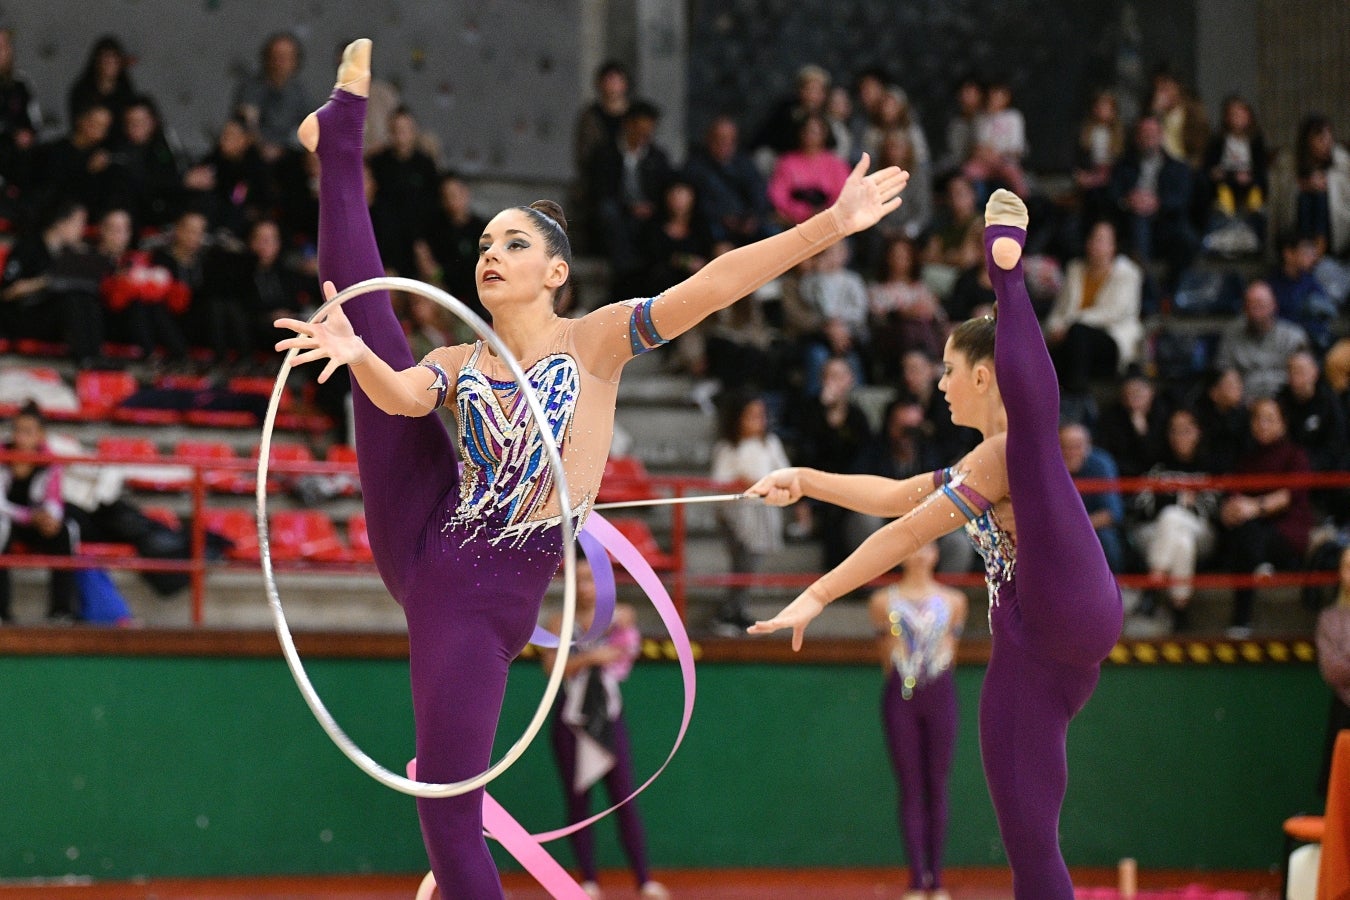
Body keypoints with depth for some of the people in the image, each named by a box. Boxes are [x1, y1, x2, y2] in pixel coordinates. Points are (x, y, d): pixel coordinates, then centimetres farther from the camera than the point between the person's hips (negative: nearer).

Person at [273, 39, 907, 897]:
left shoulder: (592, 342, 1)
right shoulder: (456, 364, 10)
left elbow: (715, 283, -10)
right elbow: (400, 396, -14)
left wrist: (834, 223, -19)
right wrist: (355, 355, -38)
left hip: (490, 594, -4)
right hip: (424, 537, 4)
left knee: (450, 806, -5)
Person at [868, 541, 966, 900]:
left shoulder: (953, 601, 8)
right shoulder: (885, 601, 4)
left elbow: (949, 649, 12)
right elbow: (885, 654, 8)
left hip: (940, 695, 1)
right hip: (901, 696, -1)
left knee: (937, 788, 2)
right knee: (911, 789, -3)